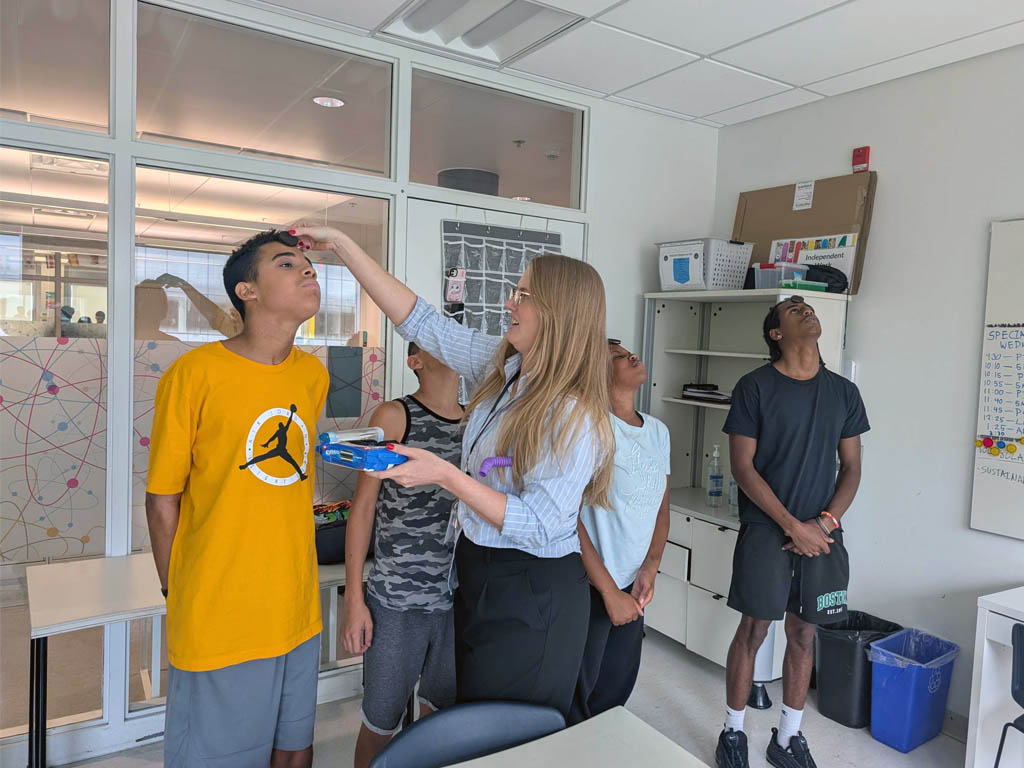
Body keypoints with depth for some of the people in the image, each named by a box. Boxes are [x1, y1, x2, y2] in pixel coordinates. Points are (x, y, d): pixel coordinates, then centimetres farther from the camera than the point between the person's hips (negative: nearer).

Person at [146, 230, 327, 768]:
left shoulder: (314, 376, 3)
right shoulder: (194, 373, -14)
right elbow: (163, 499, -6)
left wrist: (292, 575, 14)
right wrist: (177, 596, 1)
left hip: (298, 611, 5)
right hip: (218, 620, -5)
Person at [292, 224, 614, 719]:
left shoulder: (574, 418, -23)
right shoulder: (500, 366, -1)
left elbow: (538, 526, -24)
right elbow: (419, 320, 2)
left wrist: (446, 476, -28)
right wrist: (341, 244, 1)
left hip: (531, 600, -7)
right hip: (477, 575, 8)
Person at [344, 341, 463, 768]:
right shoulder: (395, 416, -7)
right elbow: (363, 506, -6)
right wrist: (354, 597, -8)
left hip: (460, 597, 4)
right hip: (397, 601, -4)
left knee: (442, 710, 18)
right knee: (381, 721, 9)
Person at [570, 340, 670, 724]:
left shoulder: (658, 430, 6)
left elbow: (661, 509, 12)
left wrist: (649, 570, -1)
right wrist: (609, 592, -15)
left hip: (633, 590, 6)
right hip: (589, 589, -6)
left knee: (615, 695, 20)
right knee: (573, 705, 8)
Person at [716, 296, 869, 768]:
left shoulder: (843, 392, 7)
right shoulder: (754, 387, -6)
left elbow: (851, 469, 9)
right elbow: (742, 467, -9)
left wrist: (825, 523, -6)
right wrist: (793, 526, -12)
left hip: (821, 533, 4)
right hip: (765, 530, -4)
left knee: (803, 634, 12)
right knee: (753, 631, 2)